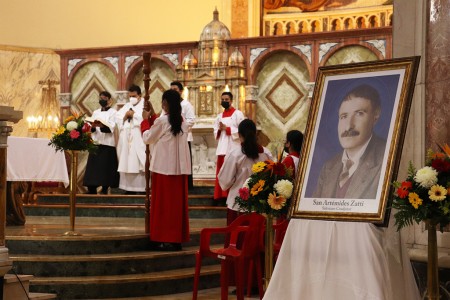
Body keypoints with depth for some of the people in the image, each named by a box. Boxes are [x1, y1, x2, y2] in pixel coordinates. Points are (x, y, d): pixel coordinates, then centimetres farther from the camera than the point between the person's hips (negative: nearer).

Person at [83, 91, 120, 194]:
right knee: (93, 167, -1)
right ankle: (92, 191, 2)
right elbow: (91, 129, 9)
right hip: (95, 143, 4)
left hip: (107, 144, -4)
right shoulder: (95, 112, 18)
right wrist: (93, 127, -14)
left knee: (106, 168, -5)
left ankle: (105, 189, 1)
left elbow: (111, 128, -12)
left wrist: (101, 125, -29)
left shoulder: (113, 112, 2)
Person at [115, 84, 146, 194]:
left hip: (139, 140, -6)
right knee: (126, 163, 3)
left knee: (138, 164, -10)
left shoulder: (145, 105, 2)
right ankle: (129, 187, 5)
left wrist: (133, 114, -5)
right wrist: (125, 116, -3)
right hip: (126, 139, 6)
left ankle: (142, 188, -10)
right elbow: (117, 119, 15)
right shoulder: (126, 106, 21)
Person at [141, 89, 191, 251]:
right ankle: (177, 238, 11)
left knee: (163, 202, 0)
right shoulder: (182, 121, 8)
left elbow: (147, 138, 1)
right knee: (178, 202, 8)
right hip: (180, 166, 6)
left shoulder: (161, 120, -12)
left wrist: (145, 120, 13)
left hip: (164, 166, -6)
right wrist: (153, 117, 24)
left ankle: (165, 239, 1)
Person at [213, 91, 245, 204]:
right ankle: (222, 195, 9)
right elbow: (215, 132, 17)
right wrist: (220, 130, -5)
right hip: (222, 148, 6)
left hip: (234, 148, -6)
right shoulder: (219, 116, 18)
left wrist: (227, 129, -12)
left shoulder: (238, 114, 0)